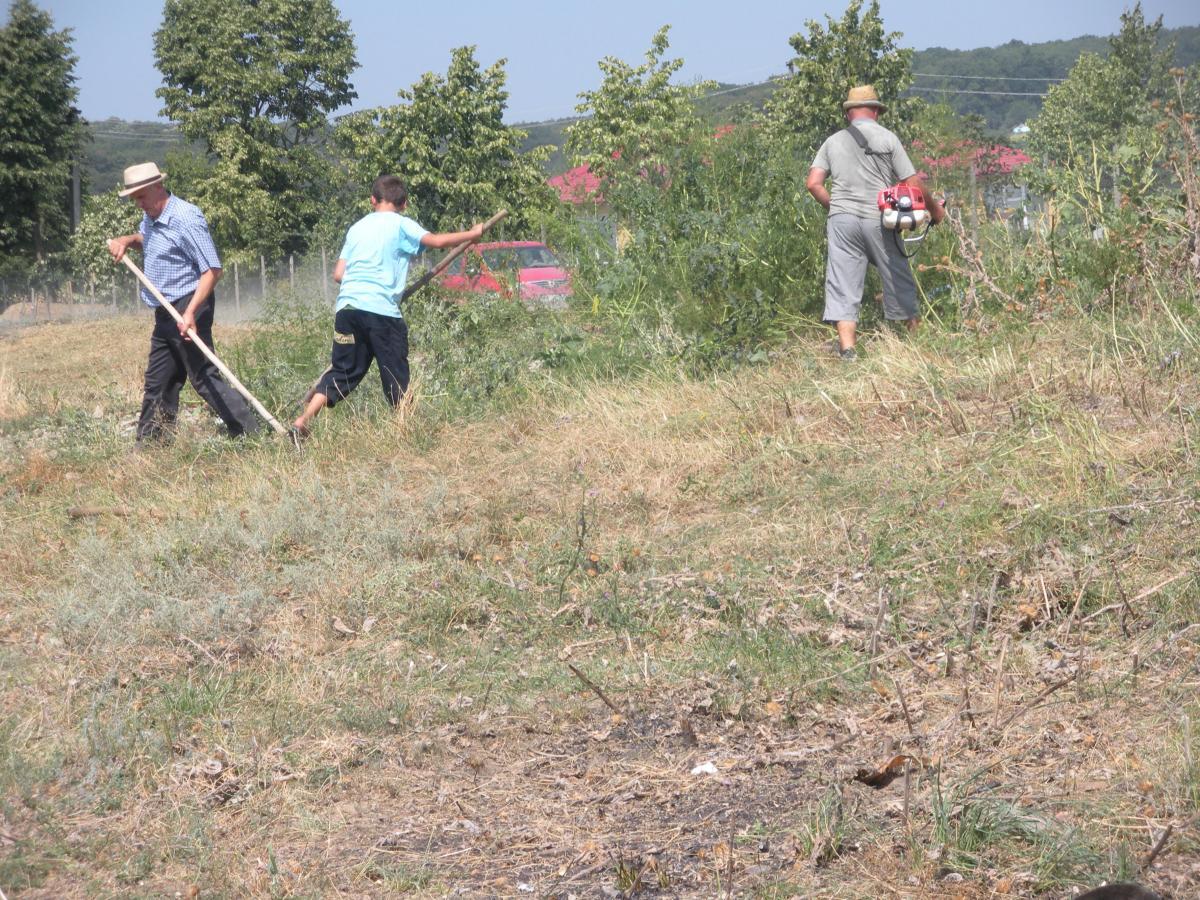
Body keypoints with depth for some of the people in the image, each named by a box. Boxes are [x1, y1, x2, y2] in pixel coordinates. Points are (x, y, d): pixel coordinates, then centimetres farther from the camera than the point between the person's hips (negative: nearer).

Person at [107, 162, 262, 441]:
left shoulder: (185, 218, -18)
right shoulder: (151, 217, 12)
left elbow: (212, 270, -22)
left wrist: (190, 312, -30)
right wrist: (126, 240, 14)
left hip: (188, 306, -10)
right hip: (165, 313, 10)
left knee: (204, 376, -14)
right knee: (158, 382, 14)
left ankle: (250, 433, -15)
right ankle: (148, 443, 21)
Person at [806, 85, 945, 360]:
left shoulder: (833, 142, 11)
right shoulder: (887, 138, 2)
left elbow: (814, 184, 2)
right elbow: (912, 183, 1)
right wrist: (934, 208, 16)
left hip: (841, 221, 1)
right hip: (878, 220, -1)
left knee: (843, 287, 0)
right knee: (898, 280, 12)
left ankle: (847, 348, -12)